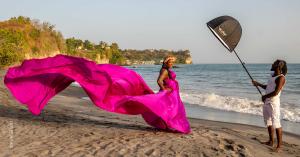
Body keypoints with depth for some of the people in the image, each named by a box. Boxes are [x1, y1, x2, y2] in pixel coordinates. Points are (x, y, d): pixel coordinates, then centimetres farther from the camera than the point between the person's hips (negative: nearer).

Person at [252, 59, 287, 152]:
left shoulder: (281, 78, -13)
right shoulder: (273, 75, 15)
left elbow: (276, 92, -20)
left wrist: (265, 96, -8)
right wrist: (258, 84, 24)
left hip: (273, 102, -10)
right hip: (266, 102, 10)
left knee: (276, 124, -10)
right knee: (268, 123, 15)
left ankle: (279, 145, -7)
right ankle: (271, 142, 25)